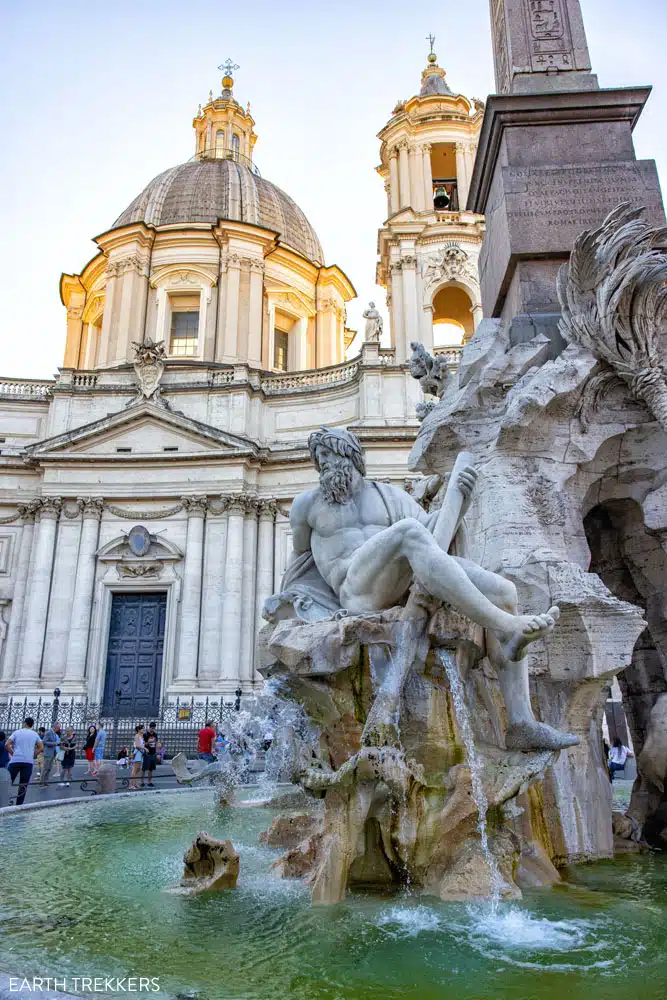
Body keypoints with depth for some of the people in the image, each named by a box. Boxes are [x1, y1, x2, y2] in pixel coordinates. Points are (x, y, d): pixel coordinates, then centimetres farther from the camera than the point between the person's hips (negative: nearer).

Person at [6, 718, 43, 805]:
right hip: (28, 762, 1)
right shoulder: (35, 734, 10)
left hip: (15, 760, -1)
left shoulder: (17, 732, 6)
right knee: (23, 785, 6)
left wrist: (13, 754, 7)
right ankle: (19, 804, 3)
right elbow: (41, 748, 6)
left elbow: (7, 744, -4)